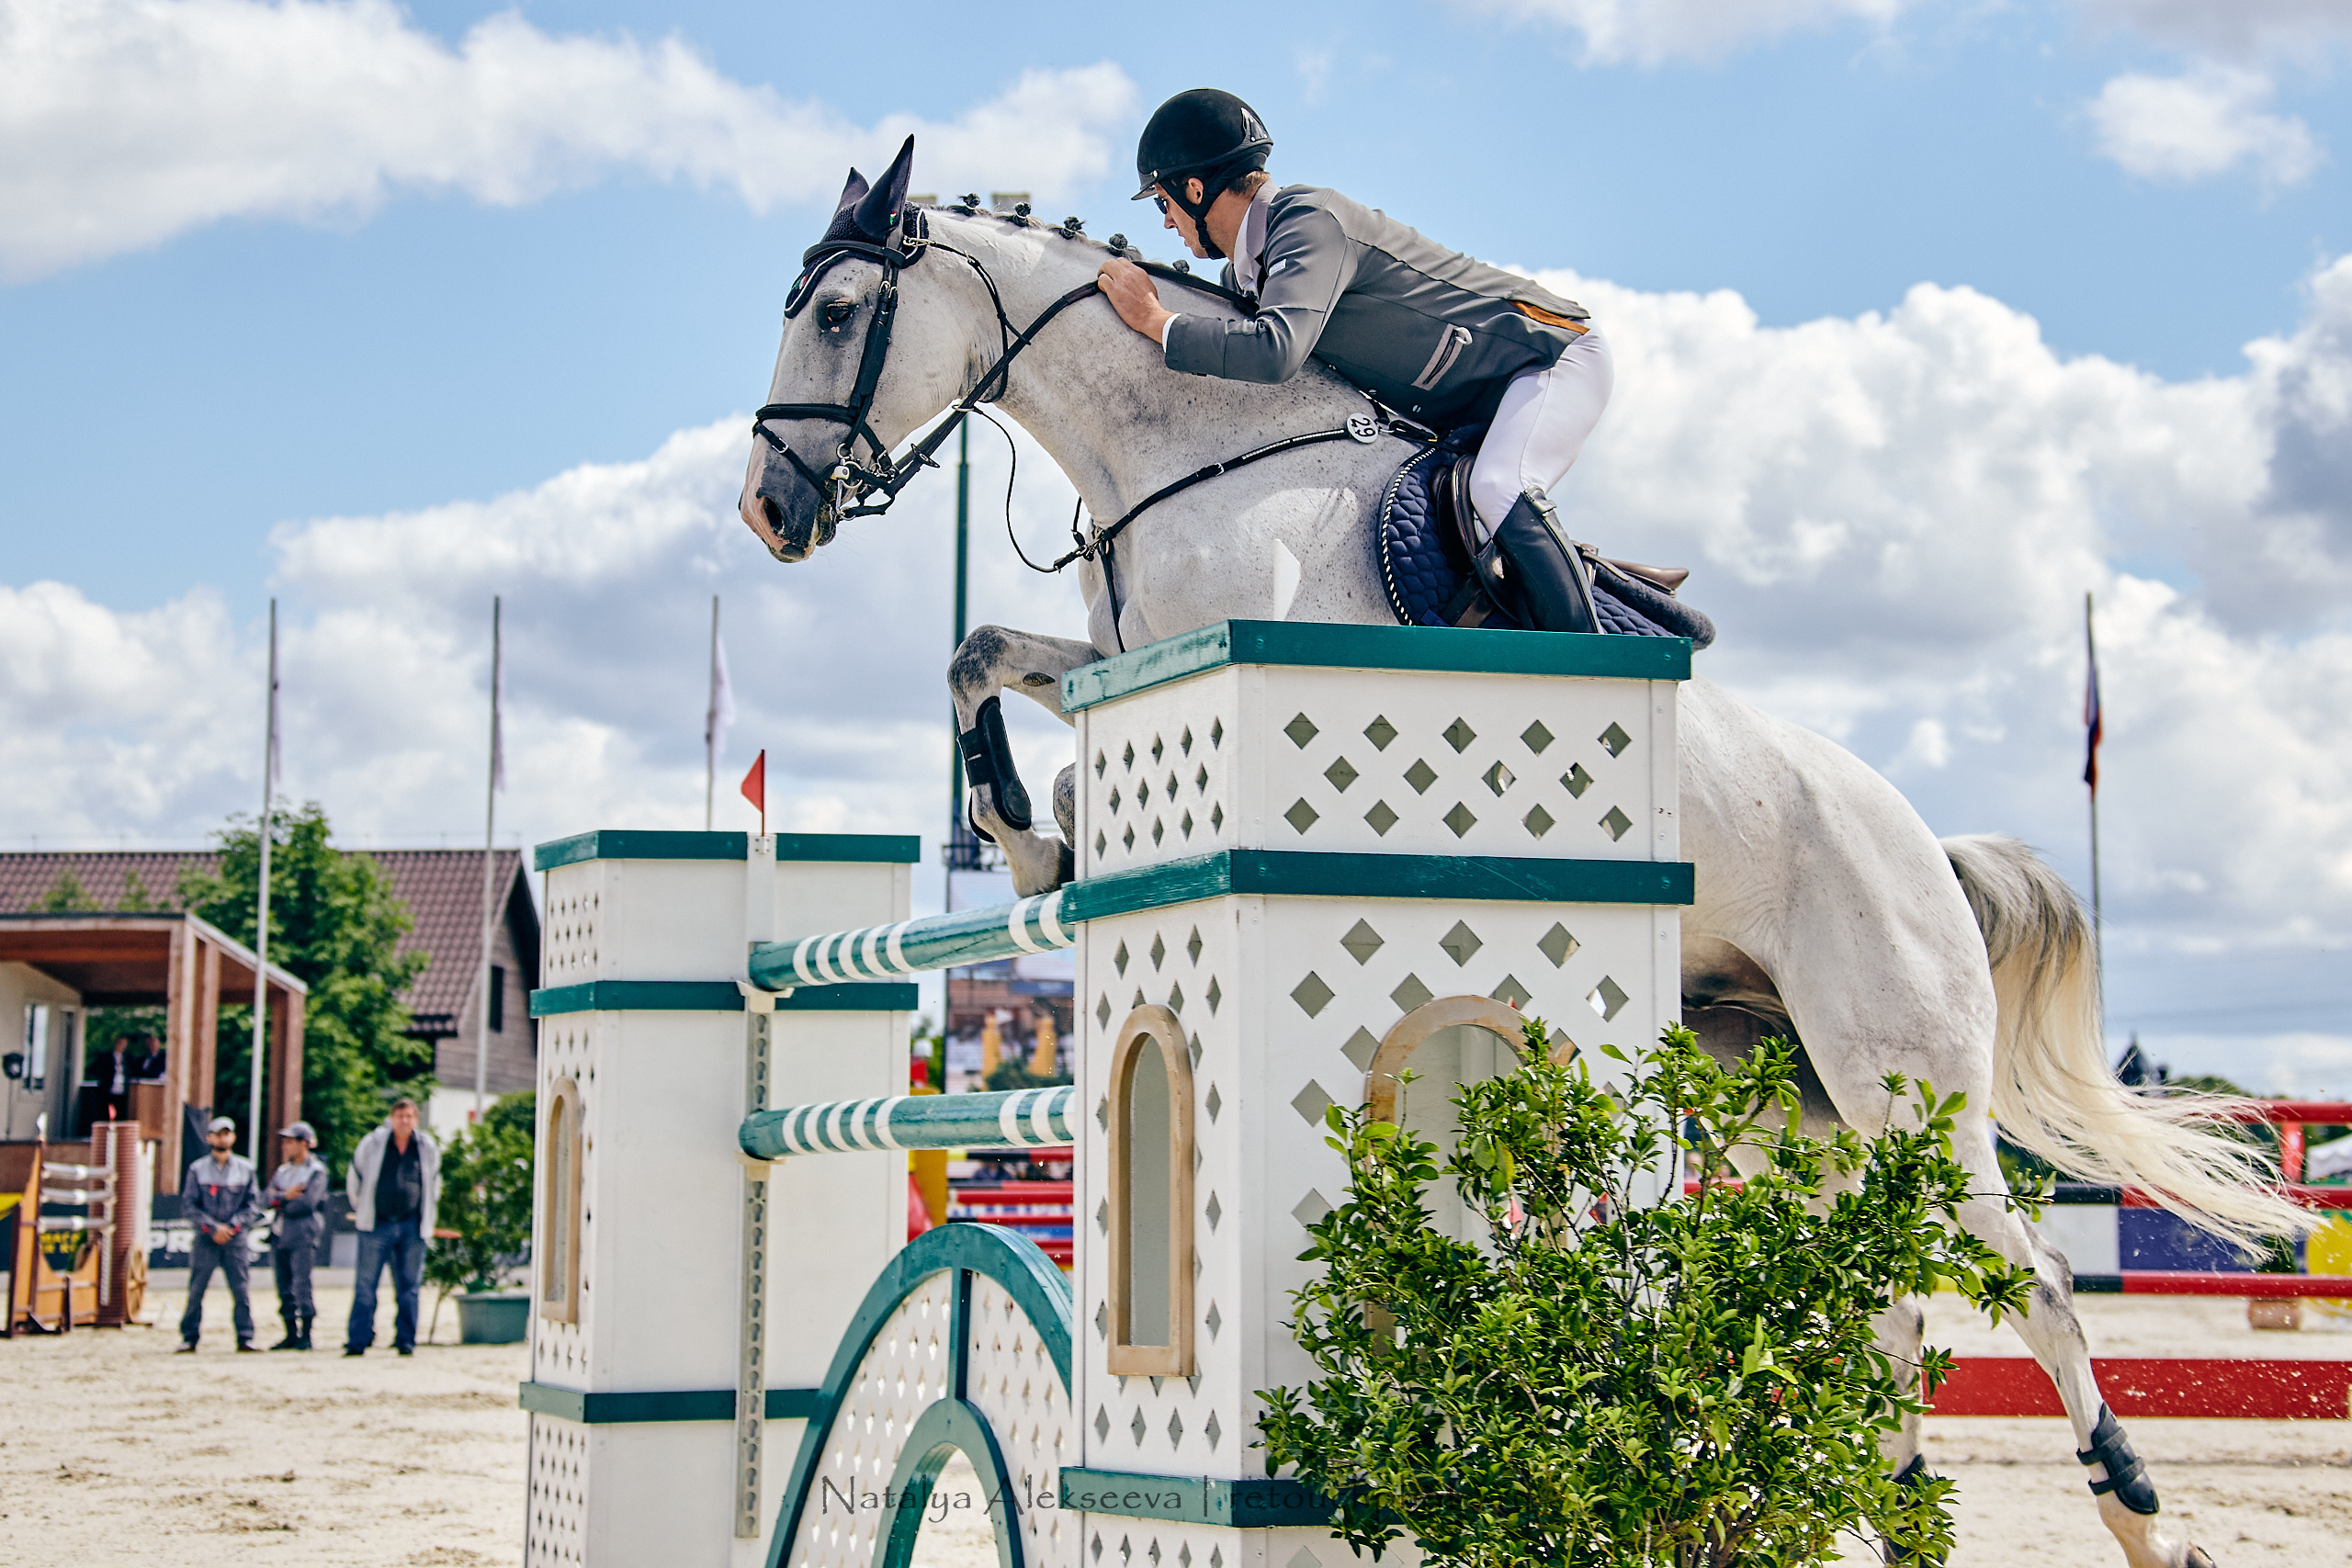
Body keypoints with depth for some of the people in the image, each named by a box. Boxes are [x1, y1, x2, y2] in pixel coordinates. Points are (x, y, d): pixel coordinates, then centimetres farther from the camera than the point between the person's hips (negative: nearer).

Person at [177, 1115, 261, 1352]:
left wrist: (232, 1225, -7)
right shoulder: (197, 1169, 6)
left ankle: (245, 1338, 1)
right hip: (205, 1239, -1)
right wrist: (213, 1227, -9)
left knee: (241, 1290, -4)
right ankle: (189, 1339, 5)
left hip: (235, 1237, 1)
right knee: (196, 1290, -2)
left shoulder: (245, 1168, 9)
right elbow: (188, 1205, 2)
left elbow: (253, 1204, 8)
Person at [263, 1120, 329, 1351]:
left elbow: (308, 1202, -14)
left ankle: (306, 1335, -9)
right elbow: (266, 1200, 8)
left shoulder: (316, 1171, -1)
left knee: (301, 1285, -12)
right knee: (284, 1288, 7)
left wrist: (280, 1203, -3)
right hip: (280, 1236, 7)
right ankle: (291, 1334, 13)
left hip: (303, 1237, -7)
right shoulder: (282, 1171, 19)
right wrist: (286, 1196, -10)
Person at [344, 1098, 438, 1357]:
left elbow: (434, 1182, 23)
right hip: (377, 1226, -1)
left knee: (409, 1285, 2)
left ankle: (406, 1340, 8)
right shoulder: (372, 1144, 2)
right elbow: (354, 1178, 14)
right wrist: (361, 1210, 16)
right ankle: (357, 1341, -4)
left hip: (412, 1227, 2)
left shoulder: (427, 1148, 7)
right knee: (365, 1284, -5)